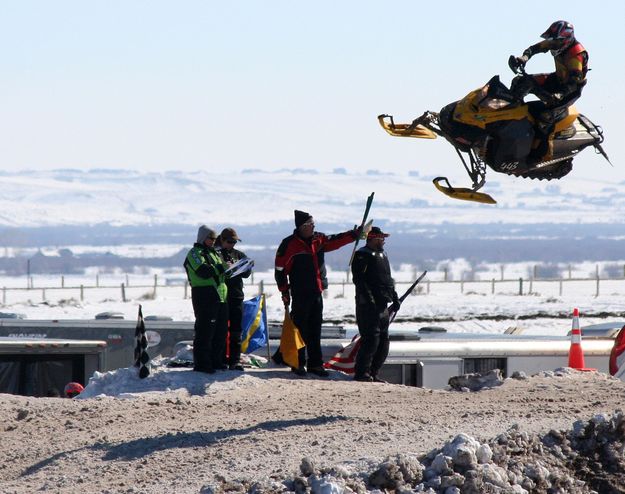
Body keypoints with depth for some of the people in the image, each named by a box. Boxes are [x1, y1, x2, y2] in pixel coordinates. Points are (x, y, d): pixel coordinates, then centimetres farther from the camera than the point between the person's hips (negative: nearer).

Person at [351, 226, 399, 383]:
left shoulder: (382, 255, 20)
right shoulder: (362, 256, -8)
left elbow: (388, 280, 27)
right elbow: (359, 280, -17)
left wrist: (395, 298, 17)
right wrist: (369, 299, -24)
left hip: (382, 306, 9)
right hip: (367, 305, -9)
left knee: (383, 341, 8)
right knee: (371, 339, -13)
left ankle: (373, 373, 15)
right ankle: (361, 372, -8)